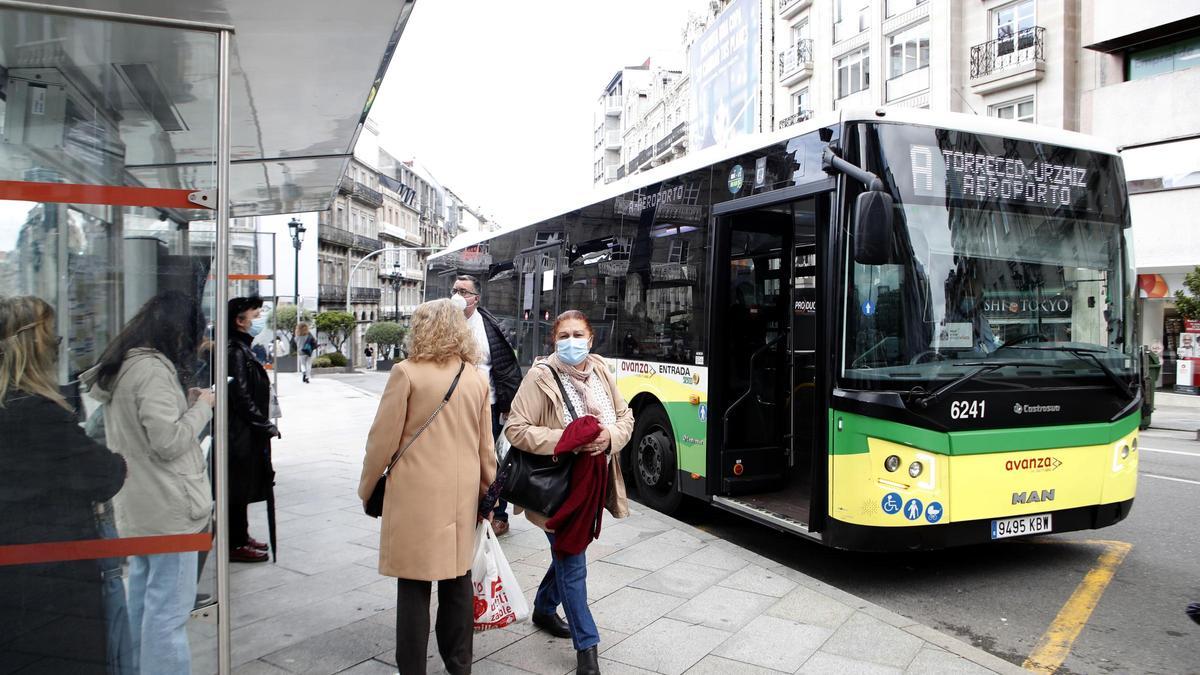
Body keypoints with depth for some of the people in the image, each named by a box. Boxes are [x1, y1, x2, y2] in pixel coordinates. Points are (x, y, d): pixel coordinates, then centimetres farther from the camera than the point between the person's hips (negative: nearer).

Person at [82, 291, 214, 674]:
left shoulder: (121, 366, 11)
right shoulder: (154, 369, -20)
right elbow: (169, 442, -22)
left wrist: (184, 401, 9)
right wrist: (201, 407, -8)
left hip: (136, 505, 10)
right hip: (167, 508, -10)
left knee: (143, 599, 22)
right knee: (169, 610, -2)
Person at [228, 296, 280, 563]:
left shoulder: (243, 349, 14)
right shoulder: (235, 351, -17)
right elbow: (242, 398, -21)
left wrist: (265, 426, 13)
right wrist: (267, 427, -16)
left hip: (246, 433, 10)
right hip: (240, 434, -10)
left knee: (244, 488, 17)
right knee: (239, 488, -1)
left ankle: (241, 537, 28)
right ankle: (236, 544, 9)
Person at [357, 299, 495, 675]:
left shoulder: (407, 373, -9)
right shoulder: (476, 379, 5)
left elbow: (383, 438, -7)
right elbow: (485, 446, 9)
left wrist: (367, 487, 6)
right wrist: (489, 489, 19)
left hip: (415, 492, -4)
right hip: (461, 493, 5)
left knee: (414, 583, 4)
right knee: (458, 579, 14)